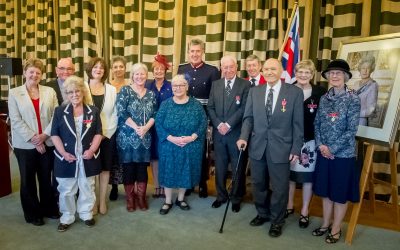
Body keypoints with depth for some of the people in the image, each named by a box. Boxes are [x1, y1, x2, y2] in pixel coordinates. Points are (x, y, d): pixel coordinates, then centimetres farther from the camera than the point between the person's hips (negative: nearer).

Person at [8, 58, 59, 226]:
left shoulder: (49, 91, 6)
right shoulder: (14, 93, 1)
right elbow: (16, 121, -7)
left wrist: (45, 135, -13)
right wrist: (33, 139, -13)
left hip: (47, 142, 1)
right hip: (25, 145, -1)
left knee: (46, 178, 12)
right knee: (28, 180, 10)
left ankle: (49, 208, 29)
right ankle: (32, 213, 26)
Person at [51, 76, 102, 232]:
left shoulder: (93, 111, 2)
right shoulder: (60, 111, 1)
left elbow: (98, 133, 2)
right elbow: (55, 134, -1)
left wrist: (92, 150, -12)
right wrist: (63, 153, -12)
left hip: (88, 157, 1)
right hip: (67, 158, 0)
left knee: (87, 188, 13)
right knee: (66, 190, 10)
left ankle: (86, 214, 29)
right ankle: (67, 217, 25)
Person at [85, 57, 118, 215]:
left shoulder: (111, 90, 7)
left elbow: (115, 114, 3)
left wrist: (106, 133, -7)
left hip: (107, 135, 2)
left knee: (105, 168, 7)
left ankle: (102, 201, 19)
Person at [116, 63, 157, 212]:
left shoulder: (151, 94, 9)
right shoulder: (125, 91, -2)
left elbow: (155, 114, 5)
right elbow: (121, 113, -11)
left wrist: (145, 127, -12)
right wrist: (136, 128, -16)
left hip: (145, 137, 3)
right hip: (127, 137, -3)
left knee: (142, 168, 8)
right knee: (128, 168, 4)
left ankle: (141, 197, 22)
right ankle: (130, 198, 19)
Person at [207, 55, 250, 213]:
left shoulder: (245, 84, -3)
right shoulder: (215, 84, 9)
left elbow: (244, 108, -11)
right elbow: (210, 107, 4)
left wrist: (228, 124, -17)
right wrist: (218, 124, -10)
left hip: (236, 133, -3)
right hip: (218, 133, 3)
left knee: (237, 169, 9)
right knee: (220, 167, 14)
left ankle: (236, 199, 25)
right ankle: (221, 196, 31)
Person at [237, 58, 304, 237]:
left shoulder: (295, 92, -5)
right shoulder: (254, 91, 5)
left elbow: (297, 123, -4)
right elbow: (248, 117, 6)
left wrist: (296, 148, -6)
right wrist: (244, 137, -10)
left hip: (281, 147, -3)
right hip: (257, 146, 3)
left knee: (279, 187, 9)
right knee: (258, 184, 17)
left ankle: (277, 221, 30)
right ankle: (262, 213, 39)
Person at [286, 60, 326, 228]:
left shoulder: (320, 92, -4)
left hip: (310, 141, -1)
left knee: (307, 176, 9)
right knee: (289, 173, 13)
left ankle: (305, 211, 25)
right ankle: (289, 205, 32)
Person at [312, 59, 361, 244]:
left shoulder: (353, 99, -10)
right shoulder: (324, 98, 4)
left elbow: (351, 130, -13)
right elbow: (317, 123, 6)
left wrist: (332, 148, -14)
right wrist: (320, 145, -7)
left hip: (343, 153, -4)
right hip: (323, 152, 5)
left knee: (340, 193, 8)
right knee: (325, 190, 15)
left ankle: (336, 229, 25)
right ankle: (325, 224, 32)